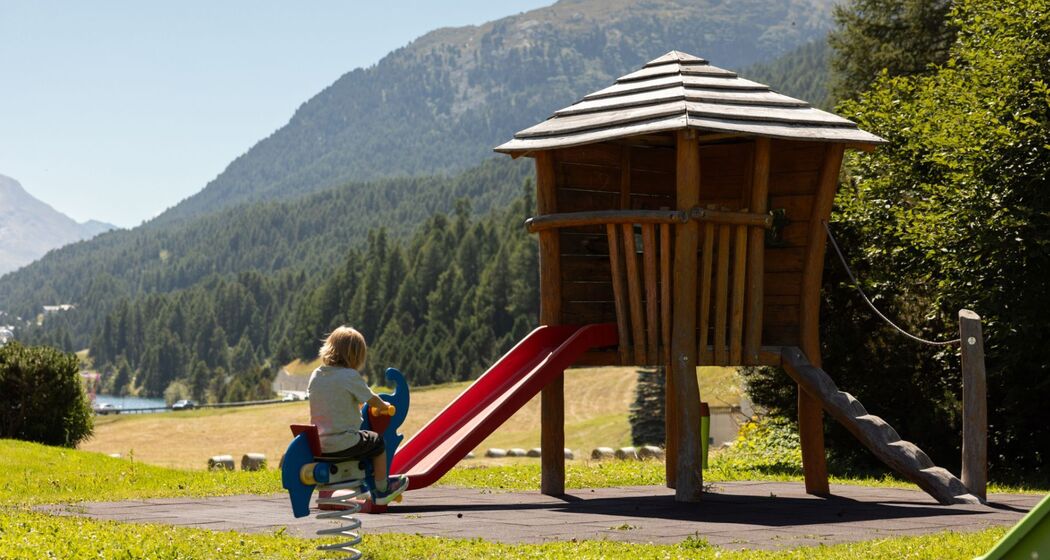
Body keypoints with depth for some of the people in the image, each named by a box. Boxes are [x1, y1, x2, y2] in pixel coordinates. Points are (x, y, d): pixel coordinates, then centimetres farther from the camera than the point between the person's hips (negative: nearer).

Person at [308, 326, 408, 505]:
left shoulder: (316, 375, 6)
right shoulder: (350, 376, -14)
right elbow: (372, 401, -4)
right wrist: (384, 406, 18)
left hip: (318, 445, 7)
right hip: (343, 444, -7)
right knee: (377, 442, 17)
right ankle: (381, 490, 26)